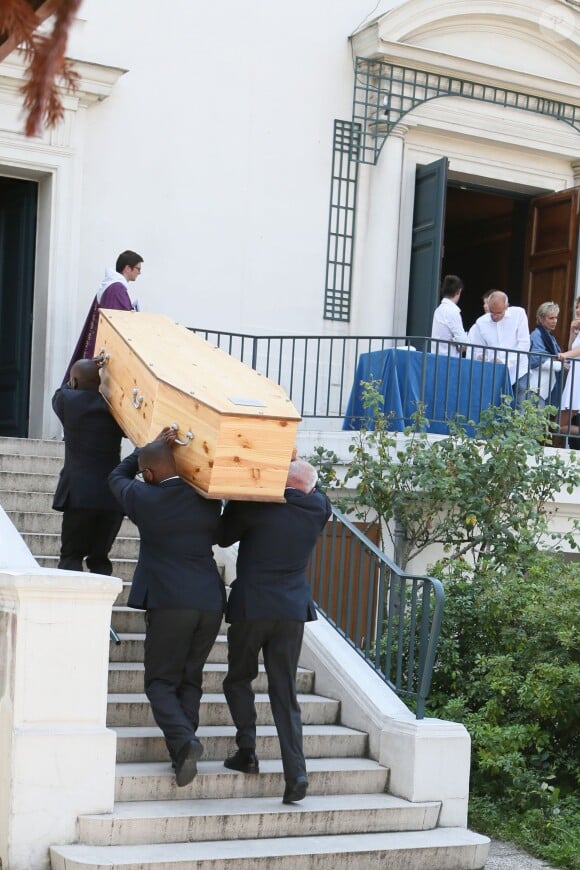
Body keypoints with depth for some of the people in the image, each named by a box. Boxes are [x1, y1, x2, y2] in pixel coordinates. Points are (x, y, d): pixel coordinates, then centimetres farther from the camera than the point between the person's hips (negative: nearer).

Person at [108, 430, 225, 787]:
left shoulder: (143, 499, -3)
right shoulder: (207, 499, 7)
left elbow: (117, 476, 18)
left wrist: (152, 447, 15)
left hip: (169, 602, -4)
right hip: (211, 601, 4)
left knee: (160, 682, 5)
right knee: (190, 680, 13)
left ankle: (184, 739, -17)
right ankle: (182, 754, 9)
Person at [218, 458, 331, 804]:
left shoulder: (256, 503, -8)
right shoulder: (318, 508, 2)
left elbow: (224, 536, 8)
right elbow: (313, 491, 28)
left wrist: (236, 497, 18)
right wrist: (291, 458, 26)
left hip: (251, 606, -3)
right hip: (294, 610, 3)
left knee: (239, 678, 17)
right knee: (285, 692, 5)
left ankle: (247, 751, 8)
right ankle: (296, 773, -3)